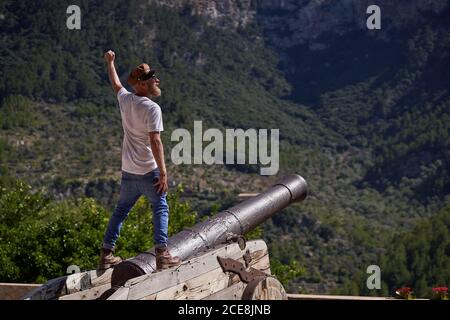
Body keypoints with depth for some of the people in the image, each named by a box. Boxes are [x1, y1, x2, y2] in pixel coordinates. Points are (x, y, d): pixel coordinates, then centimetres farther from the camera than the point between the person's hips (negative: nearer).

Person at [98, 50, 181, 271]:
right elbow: (155, 141, -21)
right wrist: (163, 173, -20)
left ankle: (106, 254, 18)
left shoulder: (125, 100, 4)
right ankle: (162, 254, -6)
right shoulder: (152, 108, -15)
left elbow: (116, 84, 28)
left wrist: (110, 63, 47)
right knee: (160, 209, 2)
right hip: (149, 172, -7)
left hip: (128, 173, 7)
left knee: (121, 210, 16)